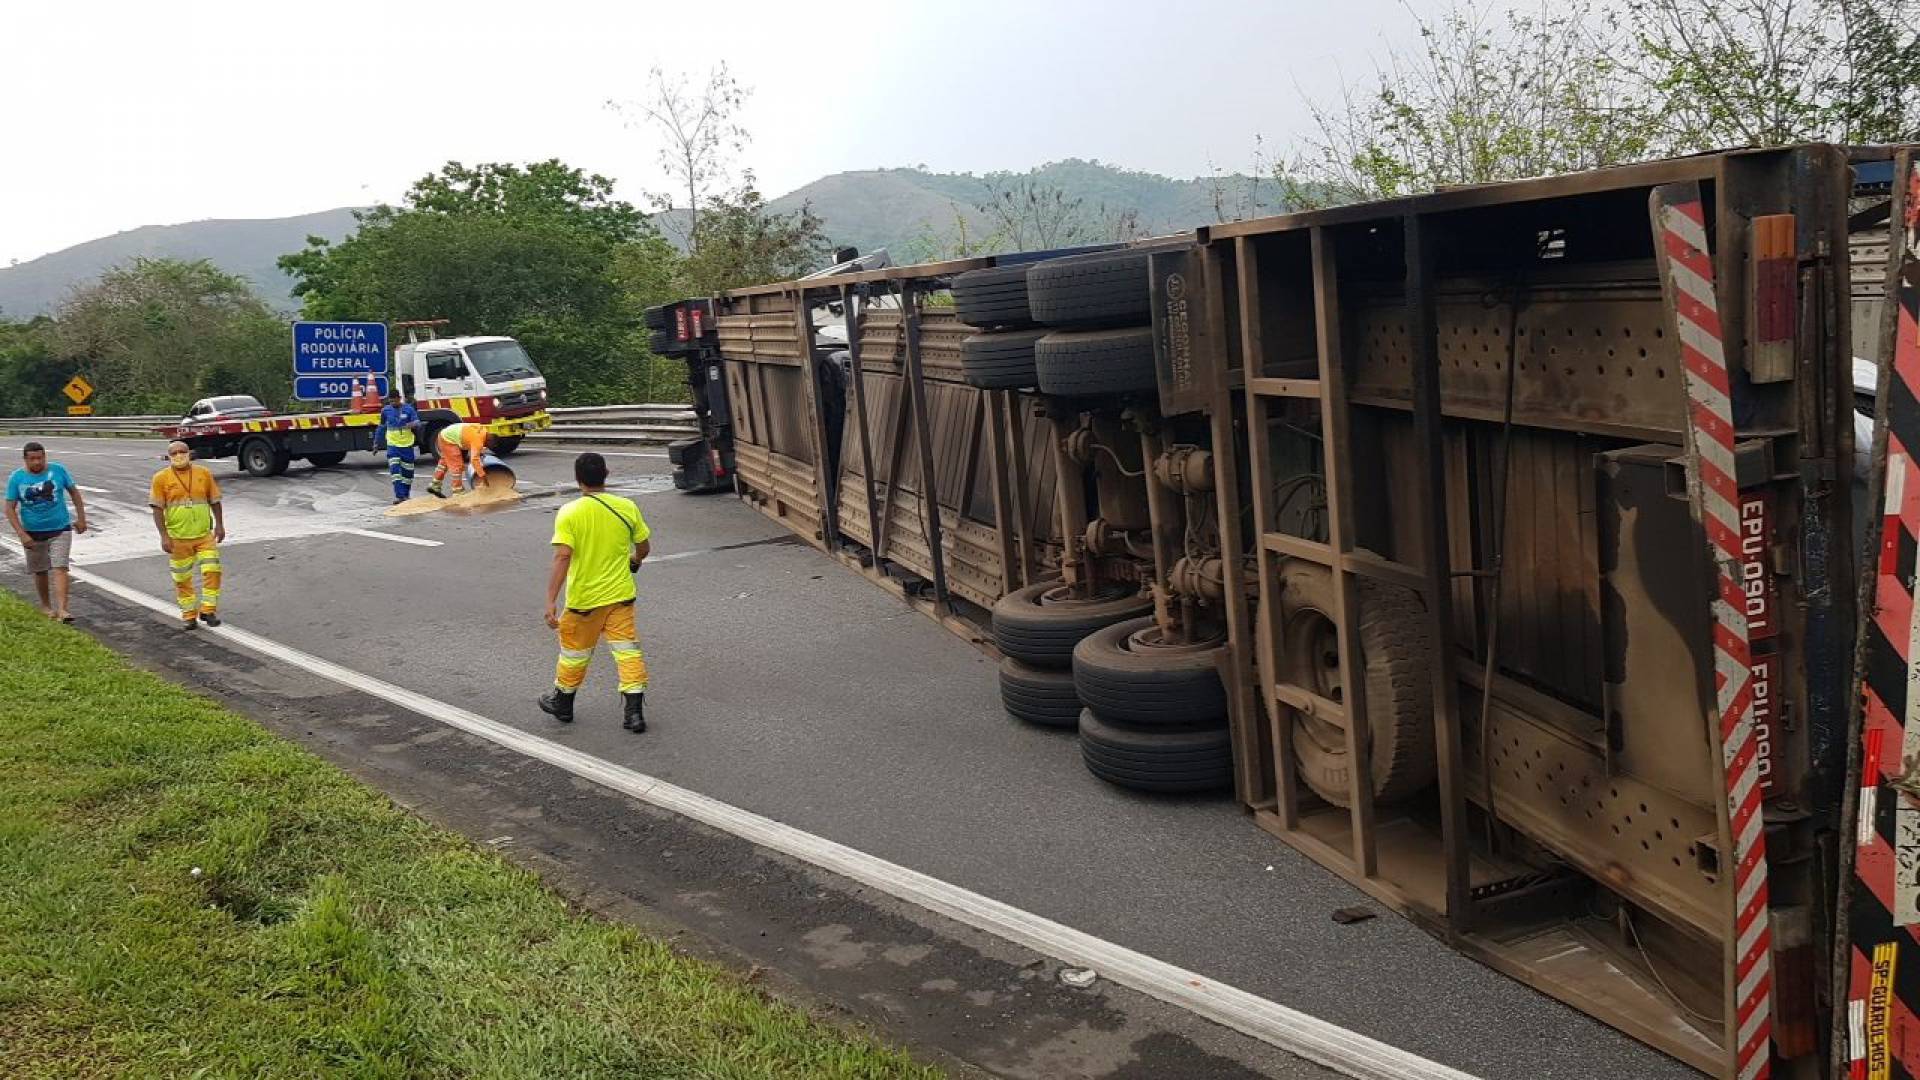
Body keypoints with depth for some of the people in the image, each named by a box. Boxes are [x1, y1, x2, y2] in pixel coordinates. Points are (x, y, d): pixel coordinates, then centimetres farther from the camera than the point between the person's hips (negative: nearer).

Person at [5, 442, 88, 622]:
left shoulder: (58, 470, -5)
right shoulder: (16, 478, -6)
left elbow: (74, 492, 7)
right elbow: (10, 508, -6)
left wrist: (81, 518, 5)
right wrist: (22, 534, -15)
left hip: (60, 530, -1)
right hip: (33, 533, 1)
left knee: (59, 568, -12)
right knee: (40, 571, 13)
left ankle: (61, 609, -19)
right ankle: (45, 605, 33)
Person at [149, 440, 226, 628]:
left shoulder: (204, 473, 3)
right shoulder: (161, 478, -3)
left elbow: (214, 501, 10)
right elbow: (157, 508, -6)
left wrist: (219, 525, 7)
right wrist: (164, 535, -11)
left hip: (205, 535, 1)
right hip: (178, 538, -1)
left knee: (212, 570, -7)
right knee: (182, 578, 7)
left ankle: (208, 610, 5)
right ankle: (189, 614, 18)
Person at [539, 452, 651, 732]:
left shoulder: (569, 513, -14)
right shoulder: (627, 507, -5)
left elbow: (562, 557, -22)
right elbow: (644, 547, 5)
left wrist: (551, 601, -22)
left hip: (583, 597, -2)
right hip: (620, 594, 2)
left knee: (575, 651, 16)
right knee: (627, 649, 3)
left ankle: (562, 703, 35)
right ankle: (634, 711, -3)